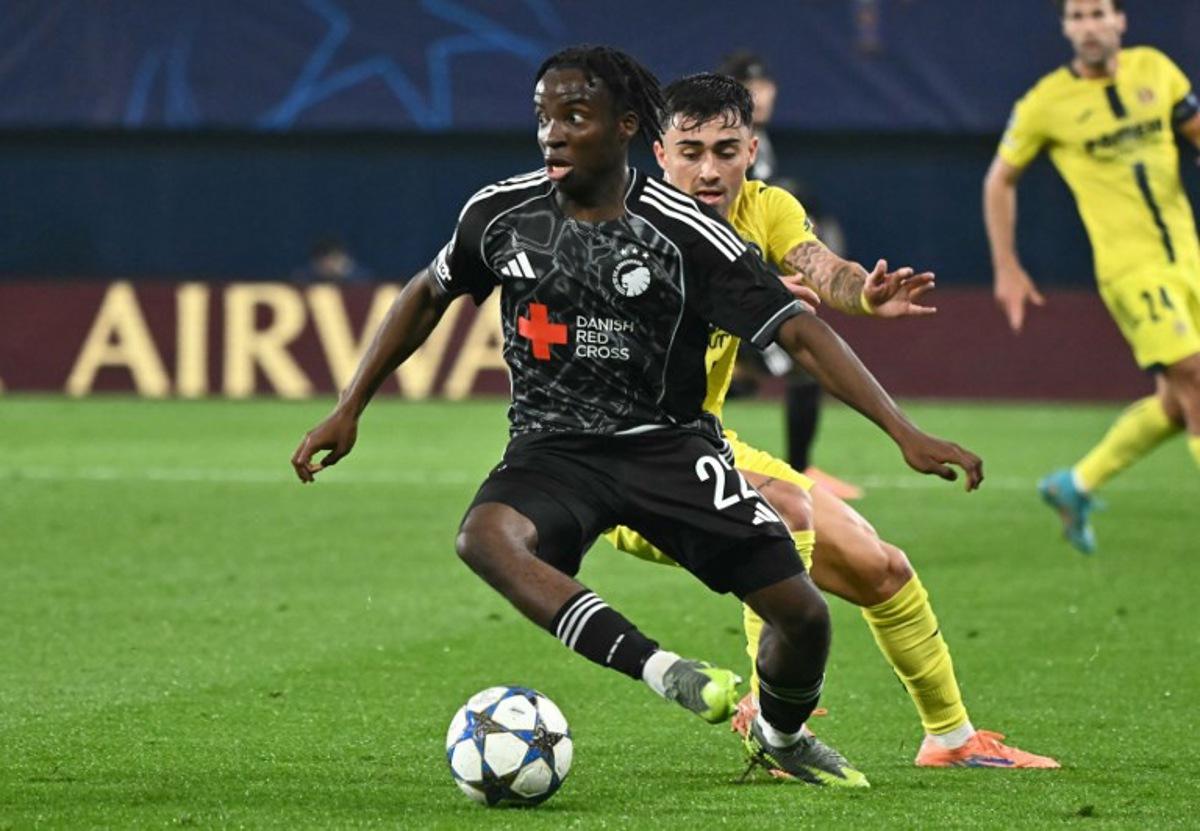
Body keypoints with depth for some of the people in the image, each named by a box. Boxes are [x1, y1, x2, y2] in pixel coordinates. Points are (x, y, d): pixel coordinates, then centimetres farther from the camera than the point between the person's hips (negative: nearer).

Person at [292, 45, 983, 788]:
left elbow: (800, 330, -14)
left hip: (668, 442, -1)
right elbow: (429, 296, 15)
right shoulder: (500, 214, -4)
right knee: (486, 538, -35)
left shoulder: (685, 233, -13)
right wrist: (348, 411, 14)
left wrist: (904, 432, -21)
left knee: (803, 613, -10)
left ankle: (781, 738, 26)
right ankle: (663, 672, -44)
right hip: (551, 448, 1)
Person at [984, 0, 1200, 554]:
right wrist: (1006, 268, 3)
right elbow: (1000, 180, 7)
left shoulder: (1155, 70, 5)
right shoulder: (1046, 104, -5)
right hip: (1130, 265, -6)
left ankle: (1076, 486, 25)